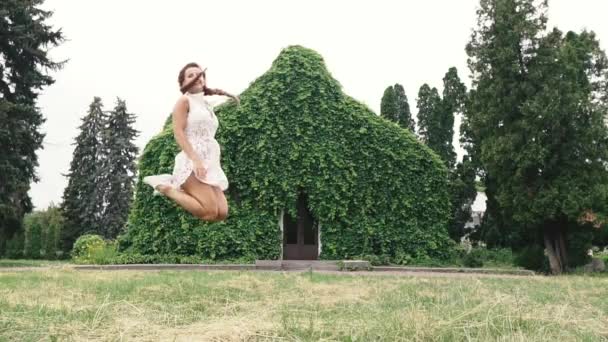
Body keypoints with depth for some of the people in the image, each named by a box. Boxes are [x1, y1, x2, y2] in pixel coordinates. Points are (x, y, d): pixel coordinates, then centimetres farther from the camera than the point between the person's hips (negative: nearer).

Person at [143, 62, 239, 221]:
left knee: (222, 213, -5)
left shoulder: (207, 105, 24)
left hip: (211, 164, 8)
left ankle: (176, 184, 9)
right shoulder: (184, 101, 2)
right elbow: (178, 132, -9)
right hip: (192, 162, -8)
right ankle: (165, 187, -2)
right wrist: (195, 159, -21)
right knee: (209, 212, -18)